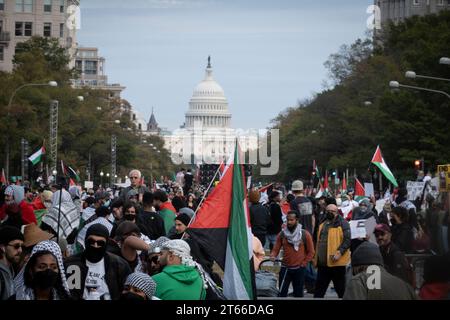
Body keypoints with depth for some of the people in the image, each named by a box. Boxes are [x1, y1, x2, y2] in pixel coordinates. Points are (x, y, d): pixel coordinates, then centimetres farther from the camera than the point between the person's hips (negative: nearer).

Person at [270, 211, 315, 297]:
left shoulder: (305, 234, -4)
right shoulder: (282, 234, 2)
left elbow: (311, 252, -1)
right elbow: (276, 249, 0)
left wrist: (303, 264, -6)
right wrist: (273, 256, -22)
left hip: (299, 269, -2)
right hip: (285, 268, 2)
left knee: (298, 294, 7)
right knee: (282, 293, 0)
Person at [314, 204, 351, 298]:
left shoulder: (342, 223, -6)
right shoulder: (322, 225, 17)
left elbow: (347, 240, -15)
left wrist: (339, 252, -25)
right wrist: (316, 257, 17)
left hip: (337, 262, -7)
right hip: (322, 262, 7)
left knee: (341, 288, 3)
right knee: (319, 289, 12)